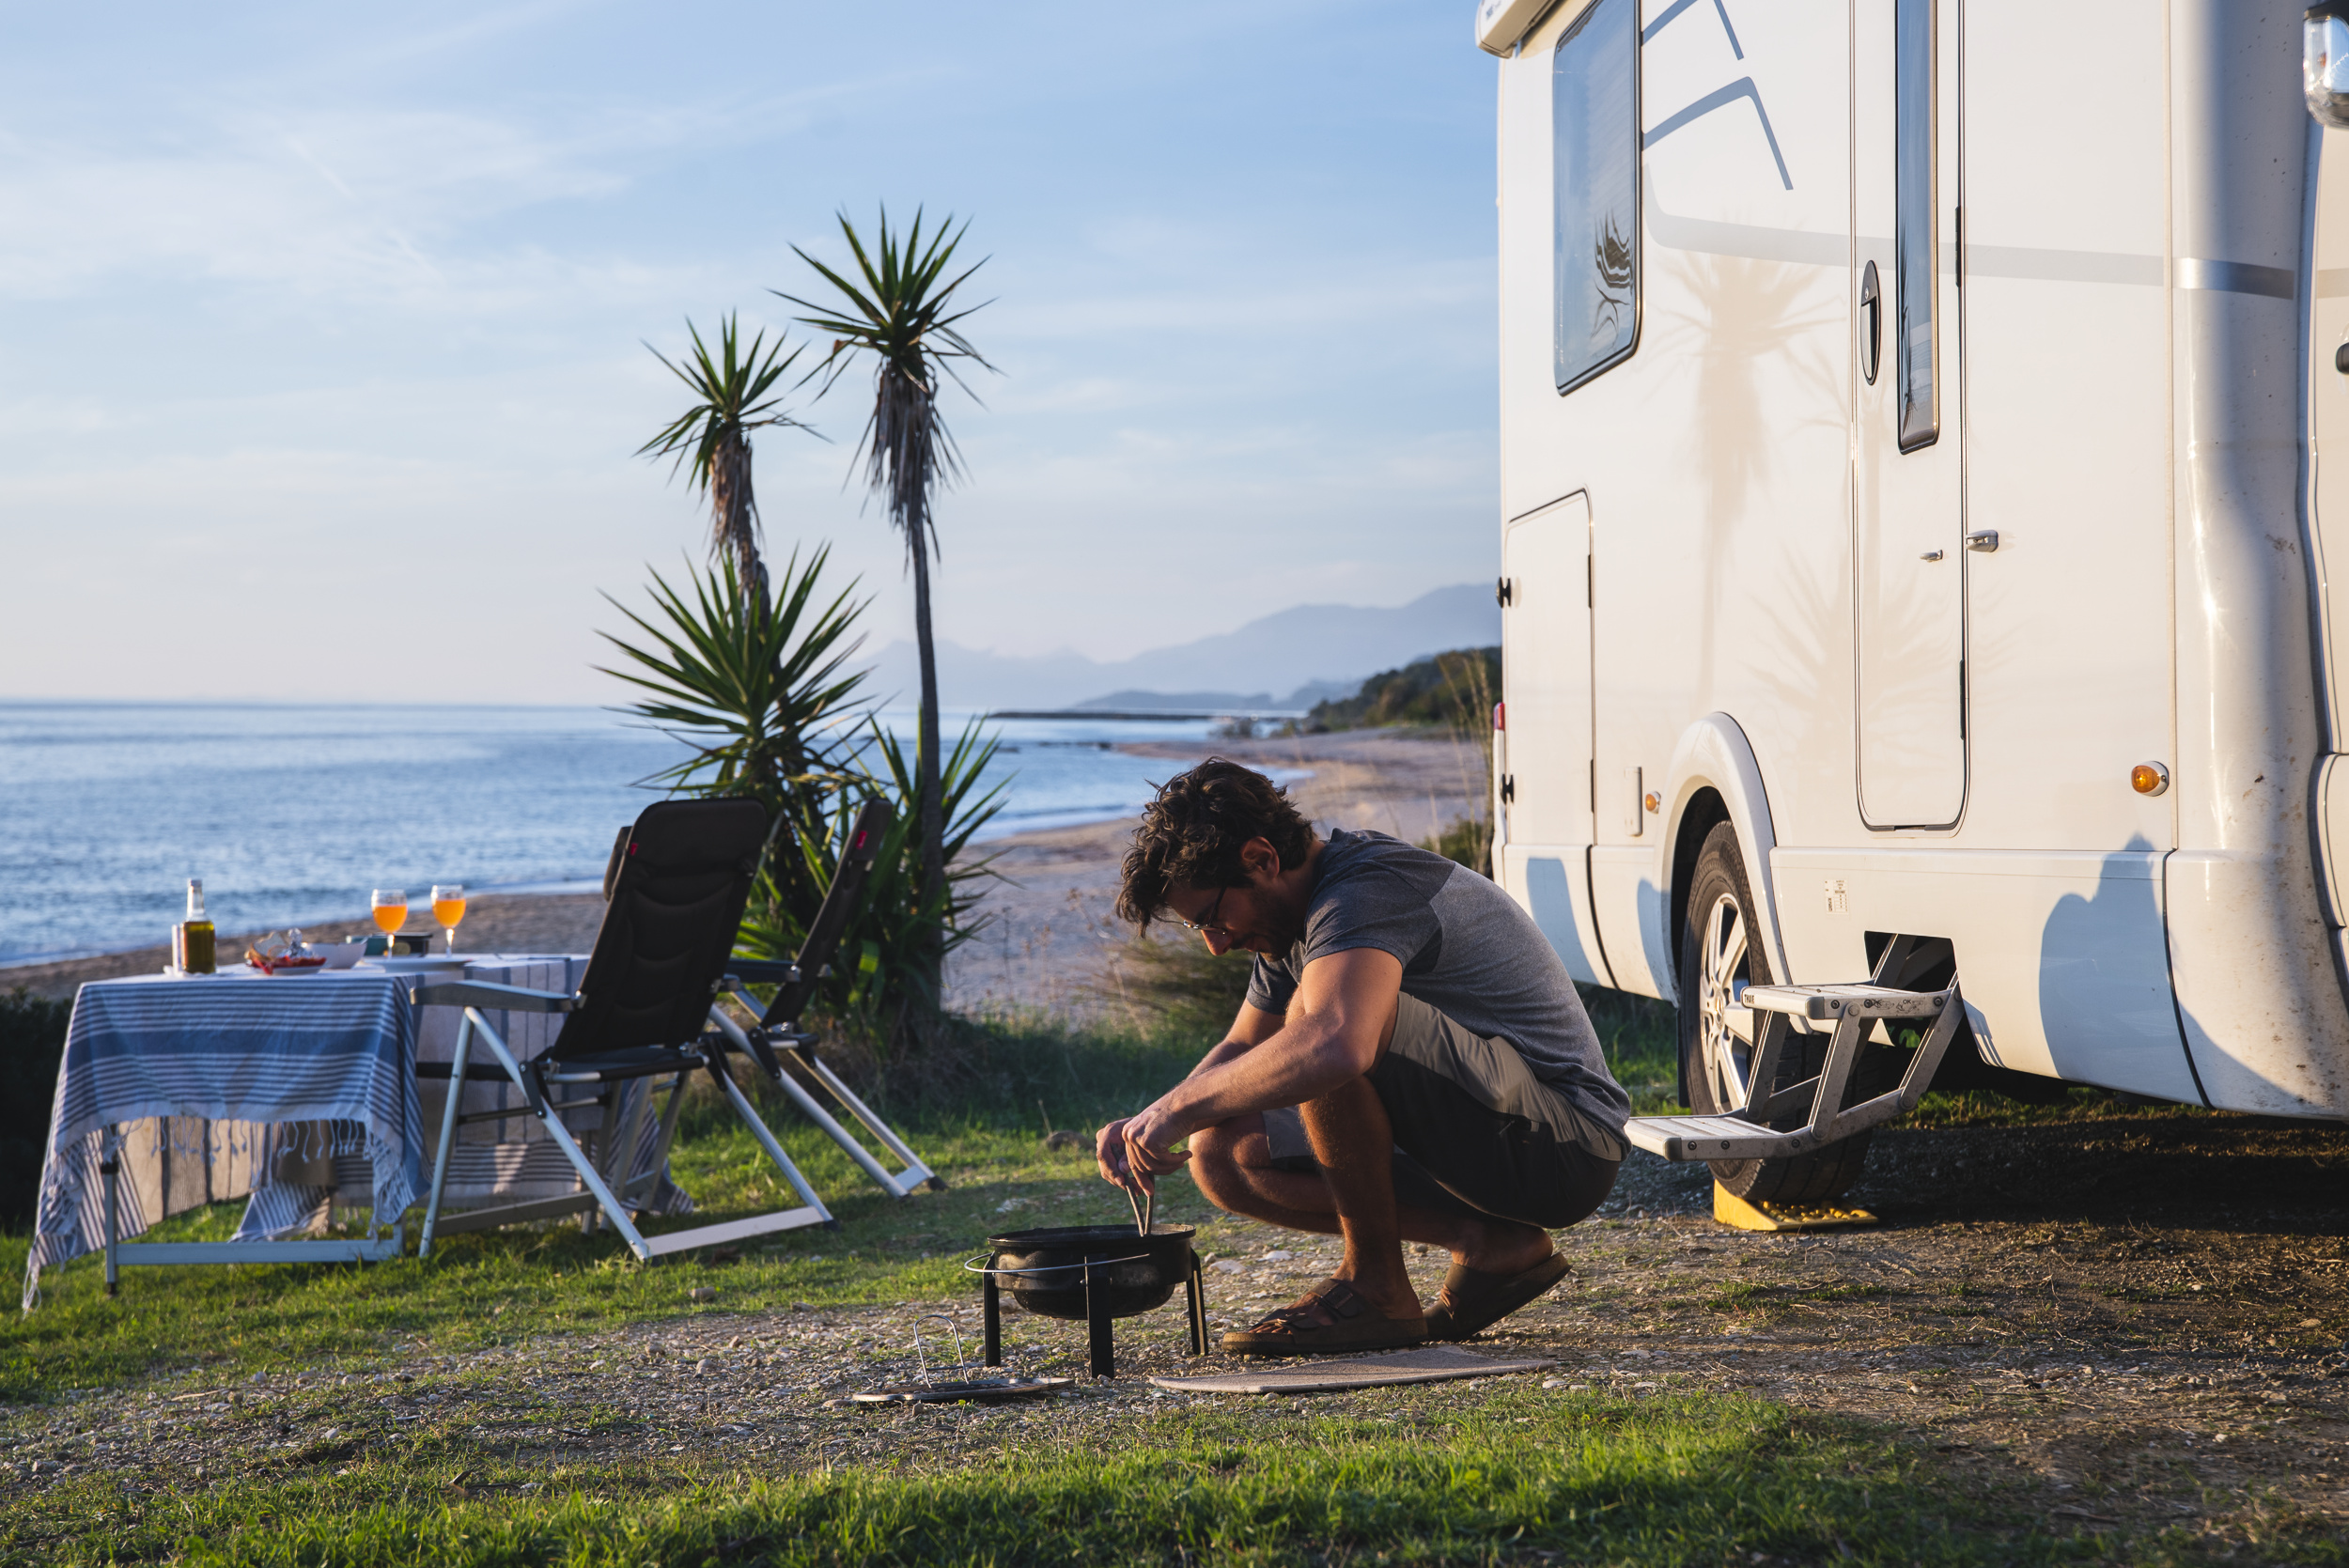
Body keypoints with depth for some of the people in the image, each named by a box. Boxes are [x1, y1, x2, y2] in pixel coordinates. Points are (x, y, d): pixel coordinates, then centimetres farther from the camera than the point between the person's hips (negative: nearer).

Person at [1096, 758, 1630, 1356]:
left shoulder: (1366, 891, -22)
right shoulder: (1299, 913, 9)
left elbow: (1332, 1046, -43)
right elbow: (1240, 1051, 22)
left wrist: (1180, 1106, -31)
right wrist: (1149, 1127, 2)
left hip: (1567, 1145, -10)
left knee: (1315, 1013, -30)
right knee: (1223, 1155, 2)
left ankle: (1376, 1288, -15)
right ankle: (1486, 1243, 0)